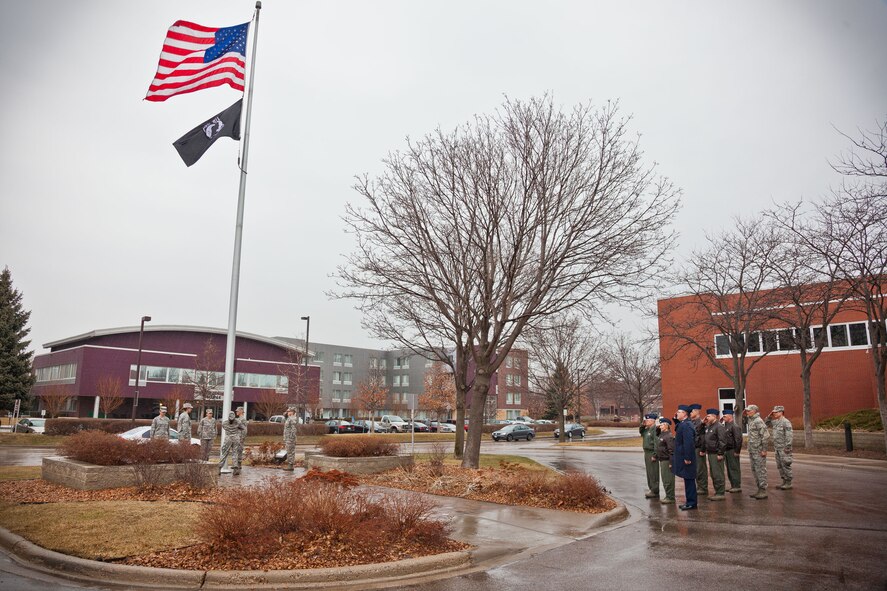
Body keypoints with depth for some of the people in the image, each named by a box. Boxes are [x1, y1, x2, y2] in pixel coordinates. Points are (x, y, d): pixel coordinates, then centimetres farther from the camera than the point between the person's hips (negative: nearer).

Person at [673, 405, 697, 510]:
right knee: (688, 480, 15)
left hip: (686, 458, -10)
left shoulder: (686, 425, -19)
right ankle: (690, 501, 22)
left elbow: (689, 443, -24)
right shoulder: (683, 424, 14)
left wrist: (687, 458, -23)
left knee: (689, 480, -2)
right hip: (683, 457, 10)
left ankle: (691, 503, 4)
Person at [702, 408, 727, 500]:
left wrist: (720, 453, -20)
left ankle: (720, 494, 2)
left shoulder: (719, 427, -13)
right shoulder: (708, 426, 15)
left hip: (716, 454, -9)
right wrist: (704, 450, 16)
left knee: (718, 474, -4)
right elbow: (704, 439, 20)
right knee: (712, 474, 14)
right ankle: (717, 492, 22)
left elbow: (722, 441, -18)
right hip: (710, 453, 9)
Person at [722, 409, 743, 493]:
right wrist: (724, 451, 15)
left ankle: (737, 486, 2)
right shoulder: (725, 426, 15)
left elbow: (738, 439, -19)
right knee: (729, 469, 13)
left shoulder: (735, 426, -13)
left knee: (734, 468, -4)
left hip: (732, 451, -9)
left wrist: (737, 451, -19)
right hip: (726, 451, 9)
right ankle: (733, 486, 20)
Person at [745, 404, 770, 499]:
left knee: (761, 470, -4)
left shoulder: (758, 421, -14)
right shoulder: (750, 421, 14)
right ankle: (759, 490, 21)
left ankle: (763, 491, 2)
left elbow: (765, 435, -20)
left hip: (759, 451, -10)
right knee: (755, 470, 13)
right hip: (752, 451, 10)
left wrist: (764, 449, -19)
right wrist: (750, 450, 18)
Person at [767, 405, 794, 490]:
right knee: (780, 466, 12)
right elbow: (767, 424, 26)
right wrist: (769, 416, 10)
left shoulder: (786, 422, -14)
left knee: (785, 465, -4)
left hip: (784, 448, -9)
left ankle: (788, 484, 3)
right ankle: (784, 482, 20)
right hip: (777, 448, 9)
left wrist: (787, 447, -22)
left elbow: (789, 435, -19)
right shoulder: (775, 422, 12)